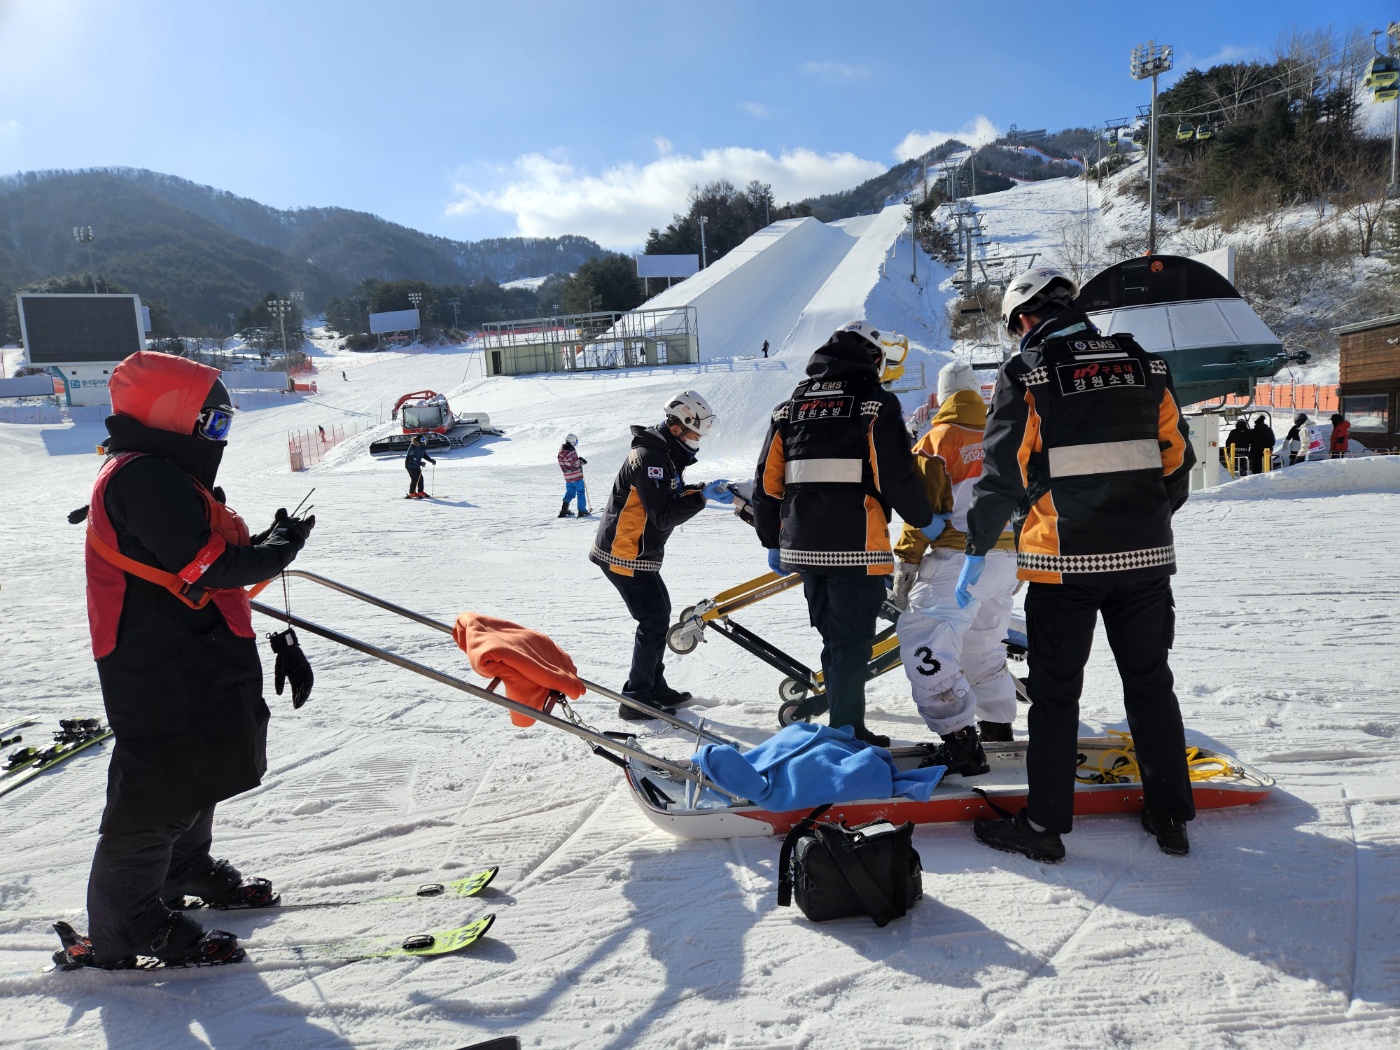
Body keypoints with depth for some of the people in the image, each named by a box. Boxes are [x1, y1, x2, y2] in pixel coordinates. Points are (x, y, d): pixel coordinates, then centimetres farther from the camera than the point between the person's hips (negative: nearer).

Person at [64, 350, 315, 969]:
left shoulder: (162, 473, 15)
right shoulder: (145, 477, -20)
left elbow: (201, 553, 15)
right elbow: (204, 567, -25)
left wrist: (264, 543, 2)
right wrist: (276, 552, -13)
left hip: (196, 664, 11)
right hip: (164, 673, -11)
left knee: (202, 765, 24)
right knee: (165, 788, -3)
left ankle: (184, 870, 45)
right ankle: (122, 930, 11)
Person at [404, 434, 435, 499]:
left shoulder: (422, 447, 1)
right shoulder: (412, 448, -25)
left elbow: (425, 455, 12)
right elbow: (413, 458, -33)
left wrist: (431, 460, -1)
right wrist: (420, 463, -44)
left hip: (416, 466, 8)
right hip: (410, 465, -8)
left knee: (420, 478, 5)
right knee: (414, 479, -12)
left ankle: (420, 492, 16)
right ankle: (412, 494, -4)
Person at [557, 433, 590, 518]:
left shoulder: (561, 451, 6)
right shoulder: (571, 451, -20)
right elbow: (575, 463, -22)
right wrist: (581, 461, -2)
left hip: (567, 476, 7)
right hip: (576, 476, -7)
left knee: (569, 493, 16)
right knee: (581, 492, 4)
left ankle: (564, 511, 9)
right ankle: (582, 511, 4)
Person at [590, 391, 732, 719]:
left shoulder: (665, 455, 12)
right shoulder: (650, 457, -21)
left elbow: (674, 496, 15)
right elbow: (665, 515, -25)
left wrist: (706, 489, 1)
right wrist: (704, 496, -27)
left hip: (638, 553, 11)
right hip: (624, 555, -11)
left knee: (660, 614, 17)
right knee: (654, 621, -7)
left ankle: (656, 687, 29)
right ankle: (636, 700, 2)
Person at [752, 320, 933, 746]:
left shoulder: (791, 407, 13)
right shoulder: (875, 403, -3)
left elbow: (767, 481, 12)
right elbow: (897, 478, -9)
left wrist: (773, 541, 21)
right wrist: (925, 518, 8)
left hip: (802, 547, 6)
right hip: (855, 547, -6)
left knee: (834, 639, 17)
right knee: (852, 643, 2)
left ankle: (844, 729, 26)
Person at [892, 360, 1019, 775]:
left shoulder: (935, 441, -4)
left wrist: (906, 562, -5)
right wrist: (1017, 564, 26)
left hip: (958, 559, -7)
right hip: (1005, 559, 7)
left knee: (923, 642, -8)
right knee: (983, 645, 23)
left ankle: (960, 740, -16)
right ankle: (998, 723, 33)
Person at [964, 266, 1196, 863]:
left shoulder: (1026, 374, -6)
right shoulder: (1145, 366, 7)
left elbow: (1002, 474, -10)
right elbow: (1177, 461, 11)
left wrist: (976, 552, -1)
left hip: (1063, 561, -4)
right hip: (1145, 556, 4)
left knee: (1054, 693, 6)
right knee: (1150, 684, 16)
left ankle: (1044, 825, 12)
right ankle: (1170, 818, 25)